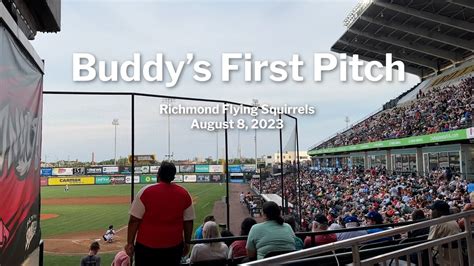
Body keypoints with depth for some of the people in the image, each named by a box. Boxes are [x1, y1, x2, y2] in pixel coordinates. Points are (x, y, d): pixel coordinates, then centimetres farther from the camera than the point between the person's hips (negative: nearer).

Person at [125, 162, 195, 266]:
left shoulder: (145, 191, -11)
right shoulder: (184, 194, -2)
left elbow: (134, 220, -10)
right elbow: (188, 222, 3)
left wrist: (130, 243, 0)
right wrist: (187, 242, 15)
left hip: (146, 245, -2)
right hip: (174, 246, 2)